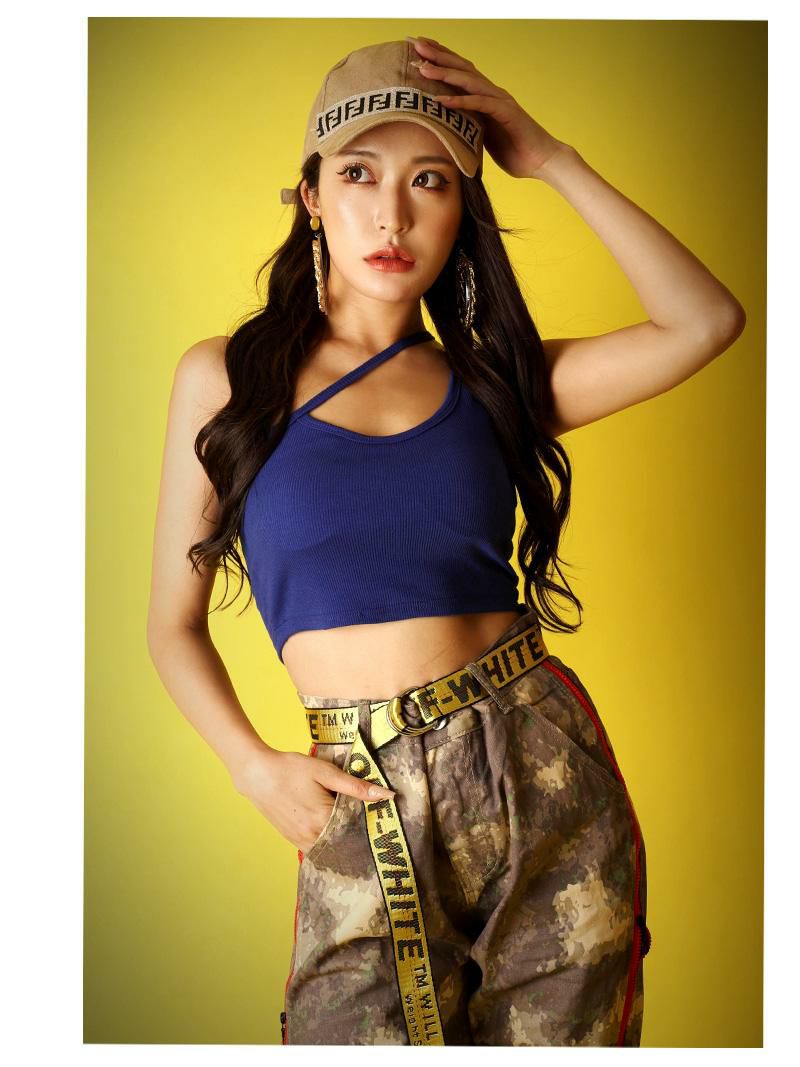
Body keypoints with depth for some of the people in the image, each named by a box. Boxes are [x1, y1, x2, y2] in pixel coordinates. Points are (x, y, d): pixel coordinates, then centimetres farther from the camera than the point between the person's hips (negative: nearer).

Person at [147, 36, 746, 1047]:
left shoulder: (489, 378, 7)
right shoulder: (226, 376, 3)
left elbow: (705, 321, -5)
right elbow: (174, 623, 6)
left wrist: (552, 159, -2)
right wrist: (255, 766, -9)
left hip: (544, 776, 2)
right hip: (363, 807, -1)